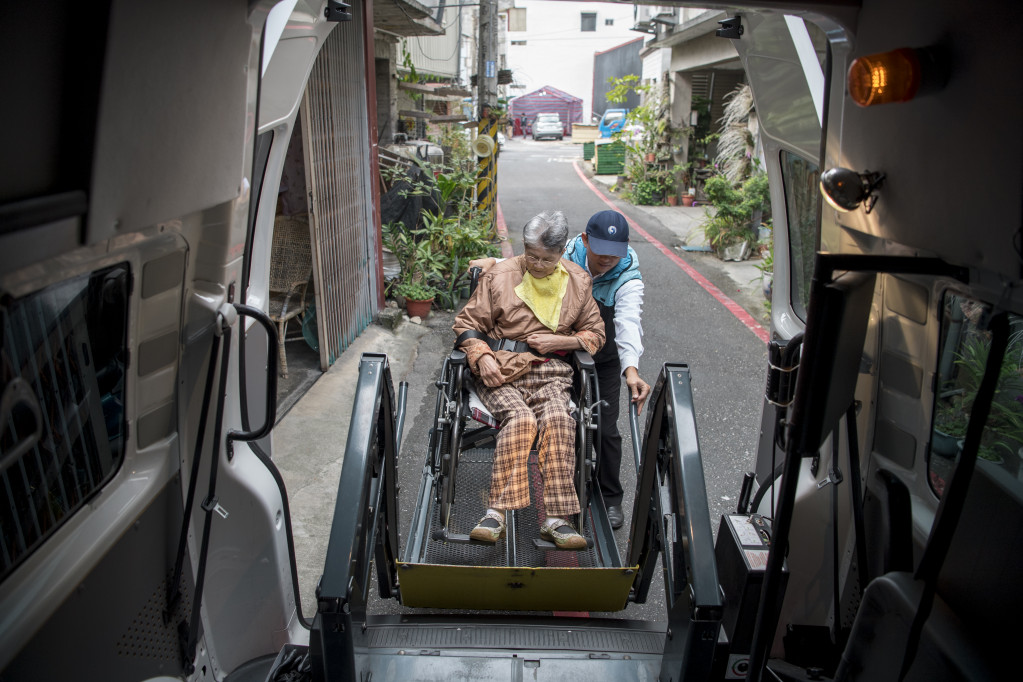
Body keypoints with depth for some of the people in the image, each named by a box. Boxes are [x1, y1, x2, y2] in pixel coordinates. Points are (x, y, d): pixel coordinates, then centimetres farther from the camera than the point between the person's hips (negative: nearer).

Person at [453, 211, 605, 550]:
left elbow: (595, 332, 18)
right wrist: (482, 357, -12)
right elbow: (467, 323, 8)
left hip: (550, 371, 2)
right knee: (520, 419, -32)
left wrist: (558, 340, -2)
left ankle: (556, 518, -28)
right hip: (501, 369, -1)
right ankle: (497, 513, -31)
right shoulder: (500, 276, 3)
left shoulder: (577, 281, 10)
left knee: (557, 419, -30)